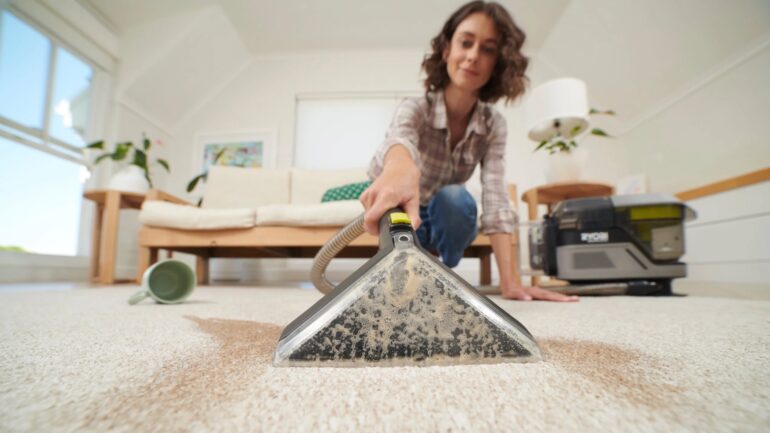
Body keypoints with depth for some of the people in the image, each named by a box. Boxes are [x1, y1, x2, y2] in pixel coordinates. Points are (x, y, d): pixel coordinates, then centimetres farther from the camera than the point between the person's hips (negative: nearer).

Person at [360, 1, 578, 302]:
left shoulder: (493, 124, -15)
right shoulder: (415, 109, -24)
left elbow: (495, 200, -25)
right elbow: (401, 138, -50)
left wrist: (509, 282, -37)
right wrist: (401, 170, -76)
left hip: (447, 219, 0)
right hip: (407, 219, 1)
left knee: (455, 197, -32)